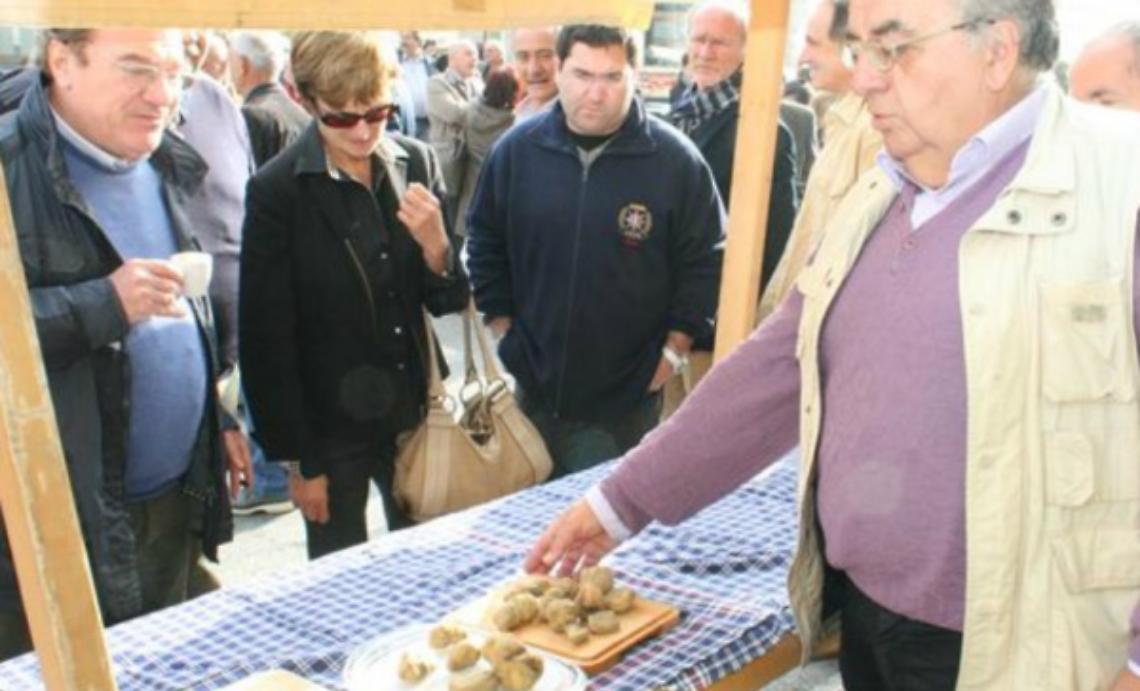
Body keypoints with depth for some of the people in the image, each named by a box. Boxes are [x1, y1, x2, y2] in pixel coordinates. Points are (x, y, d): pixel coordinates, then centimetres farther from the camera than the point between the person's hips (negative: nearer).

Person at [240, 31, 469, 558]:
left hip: (412, 414, 4)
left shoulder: (415, 162, -3)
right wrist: (297, 460, -8)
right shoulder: (277, 190, -14)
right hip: (330, 430, -3)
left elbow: (449, 301, 2)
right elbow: (267, 341, -10)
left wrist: (436, 246, -19)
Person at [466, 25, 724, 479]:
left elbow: (704, 262, -4)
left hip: (627, 396, -2)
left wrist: (674, 348, -4)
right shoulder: (517, 148, -4)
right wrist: (502, 327, 6)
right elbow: (485, 244, 8)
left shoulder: (675, 159, -12)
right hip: (536, 384, 3)